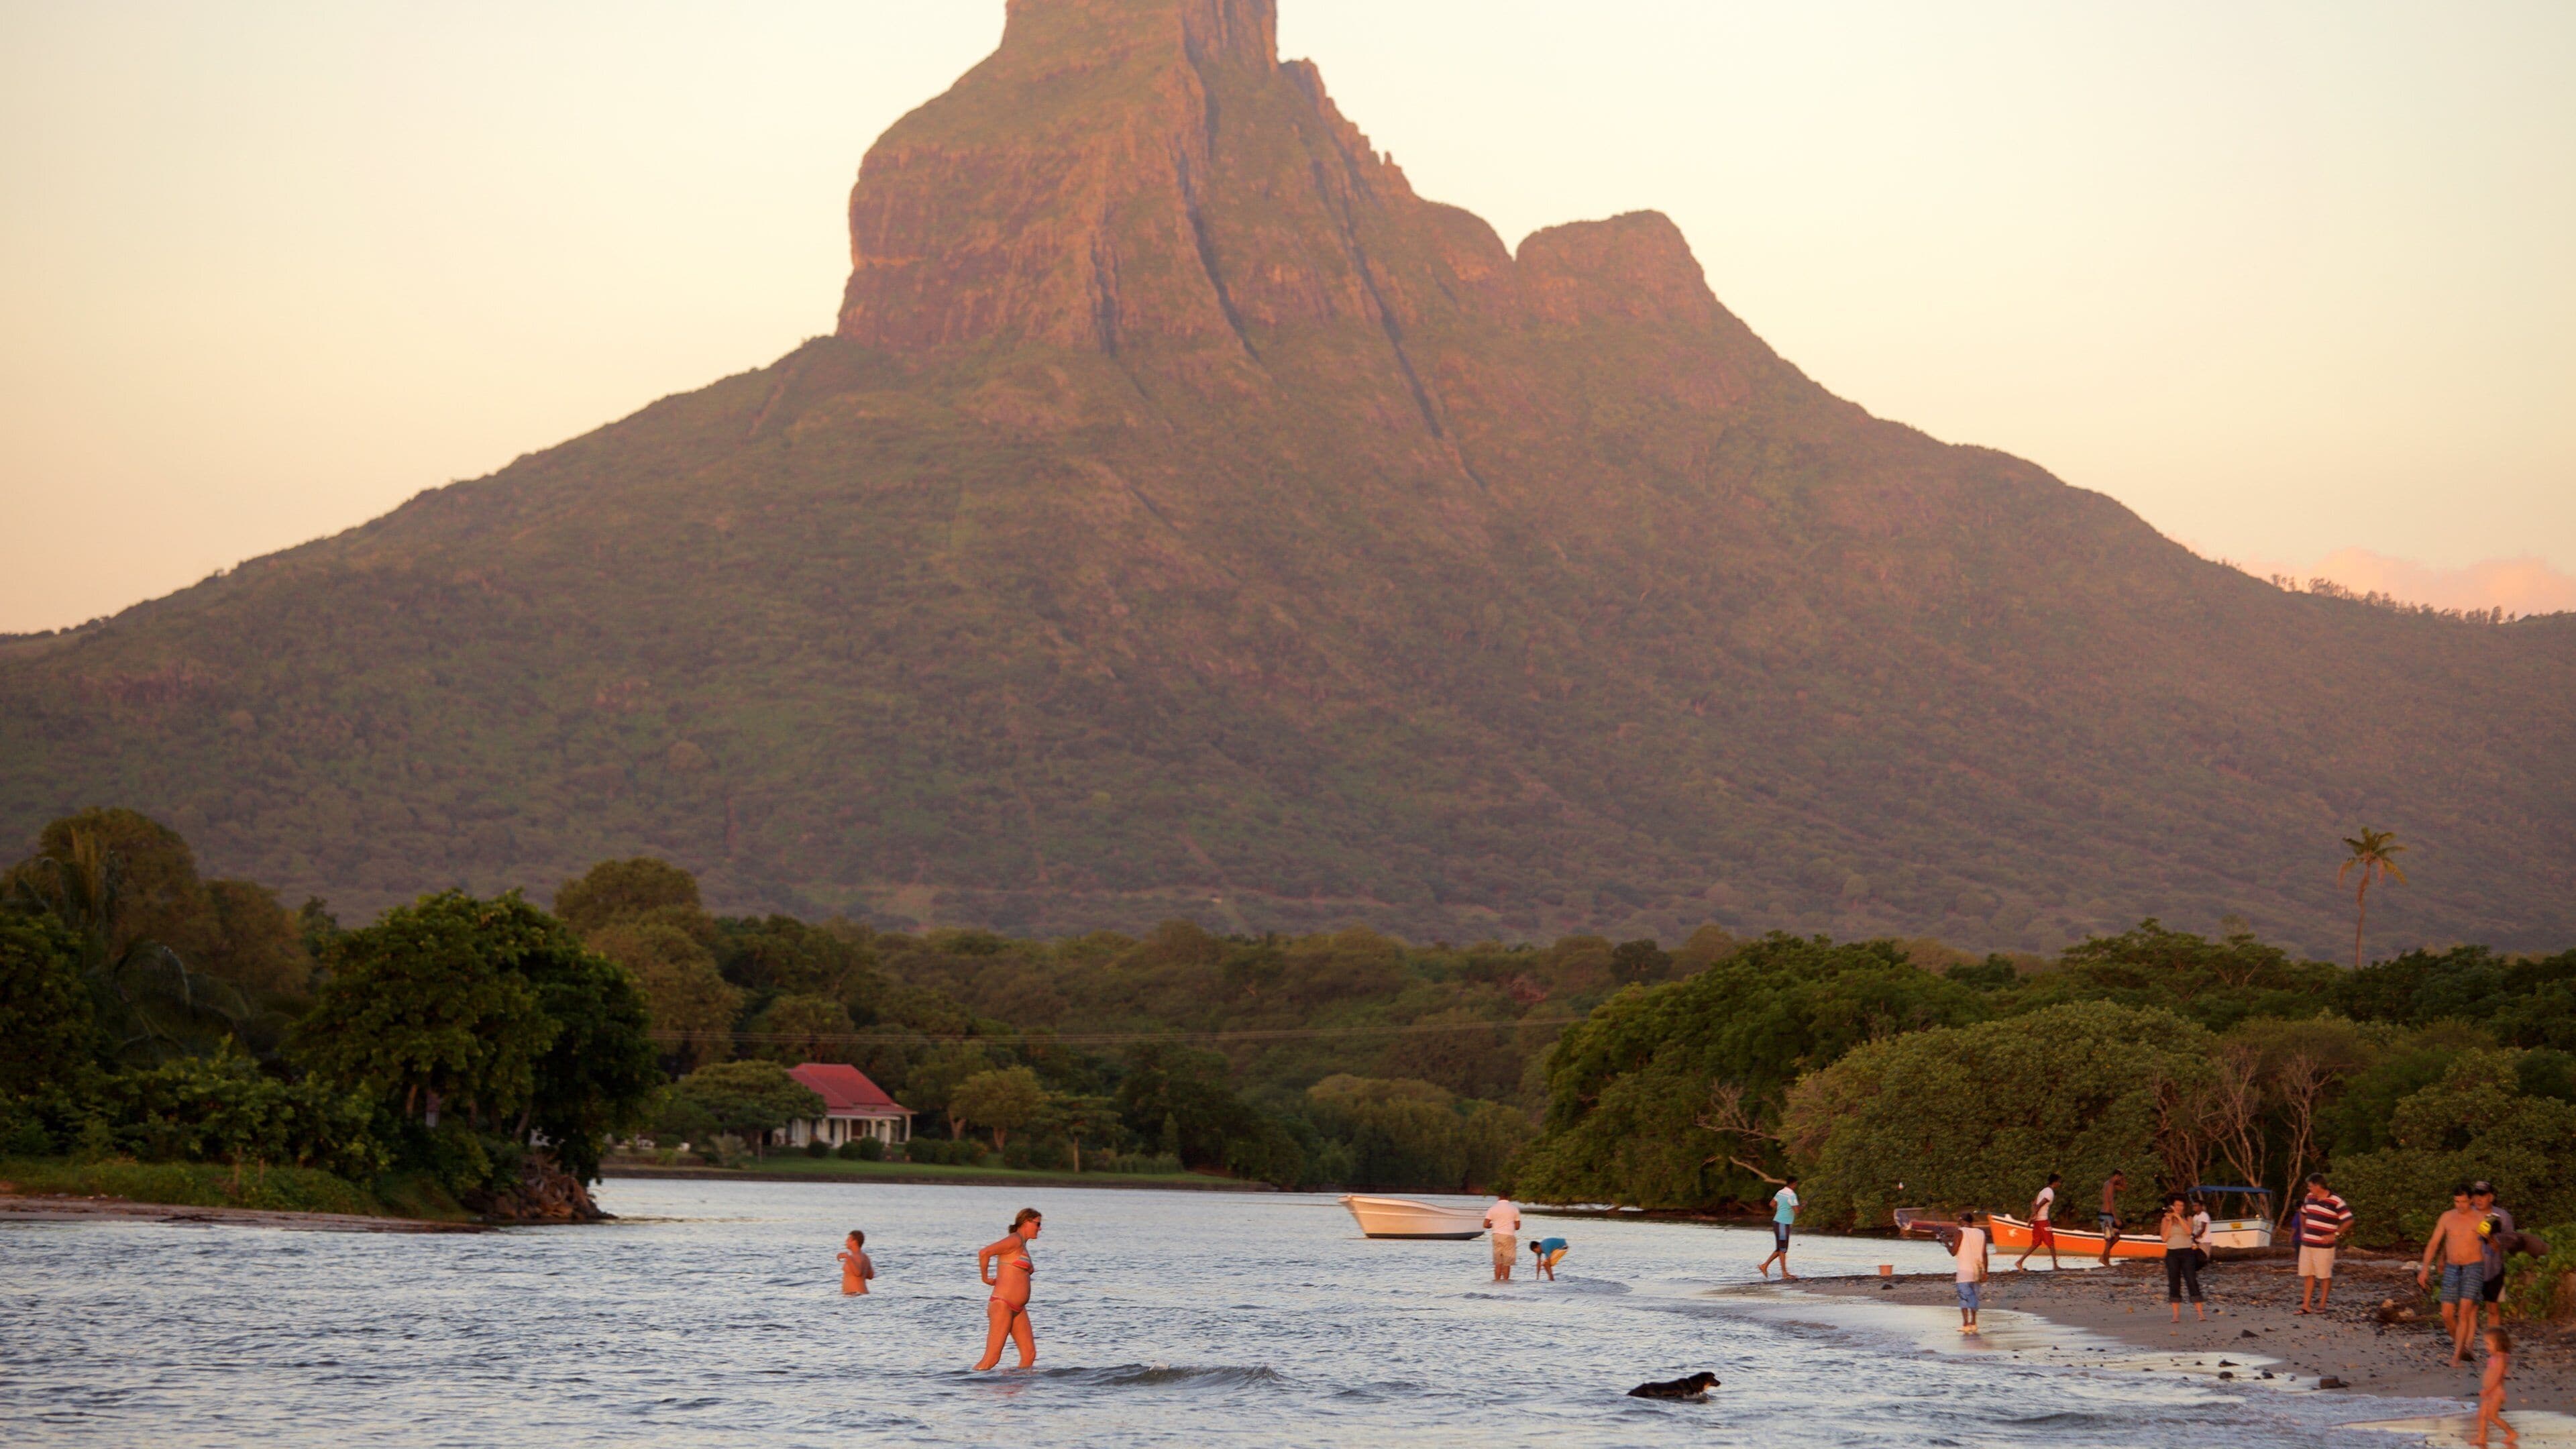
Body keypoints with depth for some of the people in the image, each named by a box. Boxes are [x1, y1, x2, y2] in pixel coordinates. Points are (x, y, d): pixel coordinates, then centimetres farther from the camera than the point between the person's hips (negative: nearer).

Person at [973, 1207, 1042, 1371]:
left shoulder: (1022, 1246, 21)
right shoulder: (1015, 1240, -9)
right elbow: (984, 1252, -21)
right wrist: (986, 1279, -10)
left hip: (1018, 1309, 10)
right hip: (1002, 1305, -10)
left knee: (1029, 1354, 2)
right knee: (992, 1358, -12)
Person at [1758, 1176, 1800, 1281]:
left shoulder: (1780, 1192, 9)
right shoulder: (1791, 1195, -17)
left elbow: (1772, 1204, 20)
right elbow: (1797, 1211, -21)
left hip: (1778, 1222, 9)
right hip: (1783, 1224, -9)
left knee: (1780, 1249, 15)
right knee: (1782, 1250, -4)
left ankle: (1765, 1266, 16)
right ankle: (1785, 1274, -1)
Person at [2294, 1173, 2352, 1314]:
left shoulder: (2336, 1202, -13)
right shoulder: (2310, 1198, 9)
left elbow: (2349, 1221, -14)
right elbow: (2303, 1213, 27)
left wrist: (2335, 1235, -15)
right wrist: (2303, 1230, 19)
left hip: (2324, 1247, -6)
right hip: (2307, 1244, 7)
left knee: (2324, 1276, 2)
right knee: (2307, 1275, 7)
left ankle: (2322, 1305, 12)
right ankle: (2305, 1305, 10)